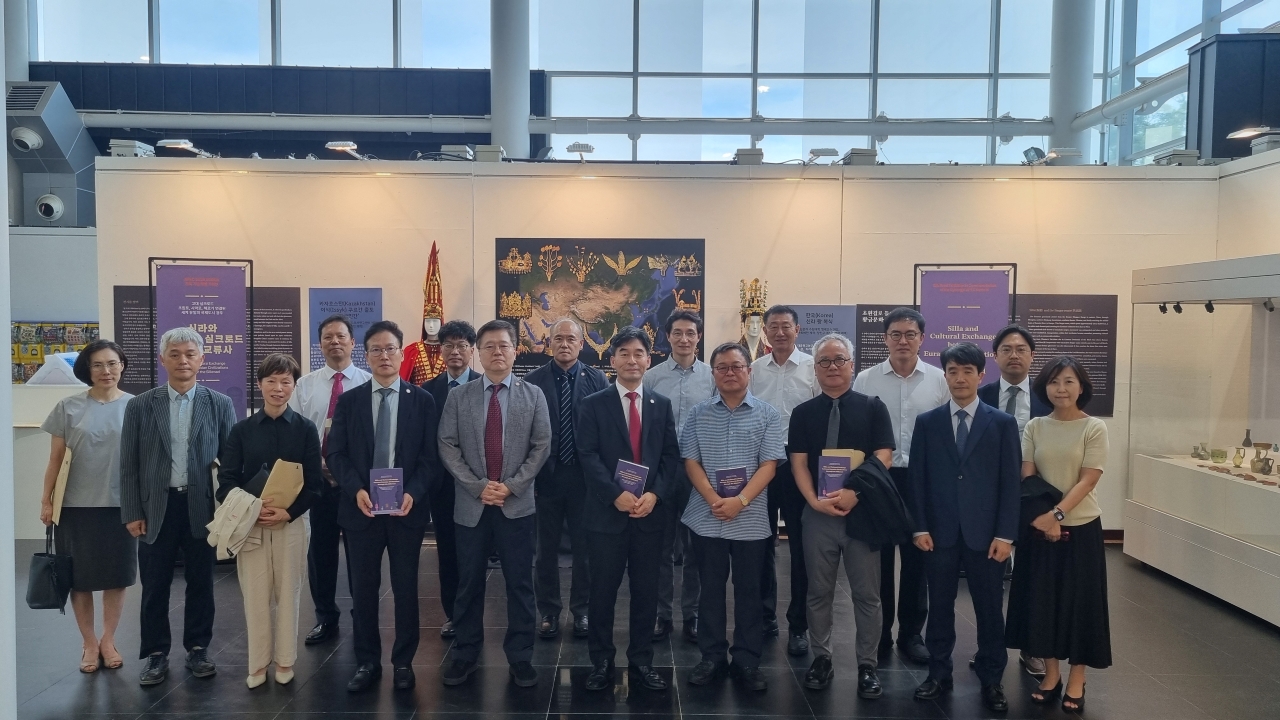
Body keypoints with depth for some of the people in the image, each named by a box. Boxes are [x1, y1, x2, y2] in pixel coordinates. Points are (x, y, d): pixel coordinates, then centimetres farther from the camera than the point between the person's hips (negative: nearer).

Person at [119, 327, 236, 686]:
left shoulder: (220, 404, 0)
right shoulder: (139, 406, 2)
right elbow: (129, 465, 2)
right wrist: (132, 513, -2)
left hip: (202, 508, 0)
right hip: (156, 508, 0)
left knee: (200, 583, 10)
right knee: (155, 586, 7)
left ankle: (198, 649, 25)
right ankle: (157, 655, 22)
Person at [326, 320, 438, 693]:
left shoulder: (422, 400, 2)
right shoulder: (349, 400, 5)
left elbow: (429, 456, -1)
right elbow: (336, 454, 1)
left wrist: (412, 493, -16)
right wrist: (356, 490, -15)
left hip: (407, 507, -1)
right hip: (360, 507, 1)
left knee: (406, 588, 7)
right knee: (363, 589, 8)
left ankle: (403, 662, 21)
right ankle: (367, 663, 22)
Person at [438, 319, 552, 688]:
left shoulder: (533, 395, 4)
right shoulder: (458, 396, 4)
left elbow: (541, 446, -1)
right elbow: (447, 447, -1)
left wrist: (511, 486, -11)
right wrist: (478, 486, -11)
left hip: (517, 503, 0)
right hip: (470, 503, 1)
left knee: (520, 583, 5)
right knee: (469, 583, 9)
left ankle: (520, 657, 18)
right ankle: (465, 655, 23)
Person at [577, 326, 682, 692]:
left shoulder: (662, 405, 9)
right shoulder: (593, 404, 1)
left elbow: (671, 456, 5)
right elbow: (588, 456, -7)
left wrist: (655, 494, -10)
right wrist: (616, 494, -17)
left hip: (651, 511, 2)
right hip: (606, 512, -2)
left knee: (646, 590, 9)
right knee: (603, 590, 6)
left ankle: (641, 662, 23)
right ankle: (601, 662, 20)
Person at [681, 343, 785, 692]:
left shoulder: (767, 414, 1)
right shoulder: (698, 413, 5)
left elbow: (768, 464, -4)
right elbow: (690, 461, 1)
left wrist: (740, 501, -16)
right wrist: (714, 500, -13)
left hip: (750, 518, -1)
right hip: (706, 517, 1)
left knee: (749, 590, 7)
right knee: (711, 588, 10)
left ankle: (747, 661, 18)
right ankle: (712, 657, 21)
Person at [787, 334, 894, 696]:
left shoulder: (873, 407, 2)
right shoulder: (803, 412, 6)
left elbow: (883, 459, -5)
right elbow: (799, 463, 2)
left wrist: (854, 494, -19)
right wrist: (814, 501, -14)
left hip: (863, 511, -1)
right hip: (817, 514, 2)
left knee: (867, 594, 5)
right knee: (818, 592, 10)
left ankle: (867, 665, 16)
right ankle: (821, 658, 22)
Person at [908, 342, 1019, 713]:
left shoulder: (1003, 423, 1)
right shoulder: (927, 422, 4)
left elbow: (1010, 482, -2)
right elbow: (917, 479, 3)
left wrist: (1005, 534, -7)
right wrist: (920, 527, -4)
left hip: (985, 532, -1)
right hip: (940, 532, 1)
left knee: (990, 609, 8)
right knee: (940, 606, 10)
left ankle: (991, 679, 23)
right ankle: (938, 673, 24)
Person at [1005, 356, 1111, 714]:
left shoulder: (1094, 428, -6)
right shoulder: (1035, 427, 3)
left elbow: (1088, 481, -11)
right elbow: (1027, 478, -1)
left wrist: (1057, 514, -19)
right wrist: (1041, 517, -15)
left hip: (1080, 527, -2)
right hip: (1039, 527, 3)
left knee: (1078, 600, 6)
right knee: (1041, 599, 8)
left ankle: (1076, 680, 21)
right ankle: (1051, 673, 23)